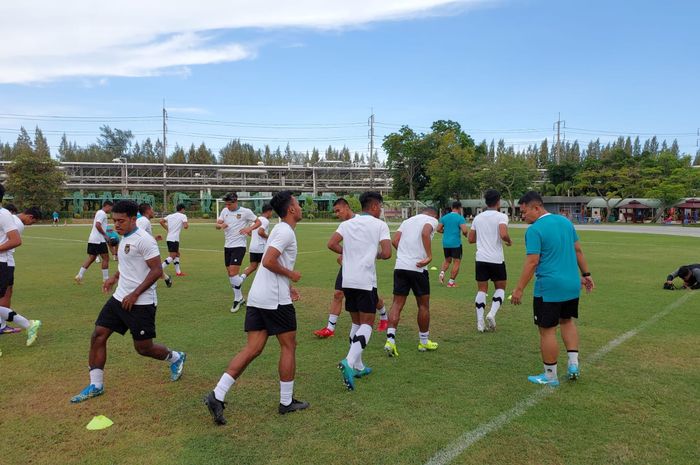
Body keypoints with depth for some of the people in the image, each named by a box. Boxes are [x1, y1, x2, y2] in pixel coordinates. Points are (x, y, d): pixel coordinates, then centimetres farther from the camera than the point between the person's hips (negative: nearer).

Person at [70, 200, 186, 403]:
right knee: (98, 336, 1)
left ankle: (176, 358, 30)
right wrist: (115, 277, 15)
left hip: (141, 303, -9)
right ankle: (96, 385, 13)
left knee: (143, 348, 1)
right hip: (120, 298, 9)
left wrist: (135, 294, -21)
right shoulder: (125, 238, 12)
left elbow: (156, 270, -20)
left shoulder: (144, 240, -17)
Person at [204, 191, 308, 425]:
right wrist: (291, 274, -9)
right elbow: (268, 261, -22)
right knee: (288, 345, 6)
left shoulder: (279, 230, 21)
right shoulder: (286, 231, -11)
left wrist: (287, 287, 19)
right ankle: (286, 401, 16)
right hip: (275, 300, -9)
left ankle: (217, 396, -1)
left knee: (253, 348, 6)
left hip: (257, 297, 9)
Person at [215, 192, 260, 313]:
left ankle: (237, 299, 4)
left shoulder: (246, 211, -8)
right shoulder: (225, 211, 8)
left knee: (233, 274, -14)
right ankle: (240, 298, 25)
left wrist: (249, 228, -20)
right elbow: (217, 224, 7)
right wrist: (221, 225, -17)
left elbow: (258, 222, -1)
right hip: (227, 246, 6)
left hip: (239, 246, -6)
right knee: (230, 274, 10)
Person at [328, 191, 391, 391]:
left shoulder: (347, 223, 11)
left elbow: (331, 244, -2)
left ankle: (358, 367, 22)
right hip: (366, 281, -5)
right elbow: (386, 253, -12)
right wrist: (376, 255, 10)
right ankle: (349, 362, -19)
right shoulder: (380, 225, -2)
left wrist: (348, 253, 13)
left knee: (356, 322, 17)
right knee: (367, 324, 1)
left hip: (348, 281, 5)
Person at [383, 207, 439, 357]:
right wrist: (429, 256, -18)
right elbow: (425, 233, -18)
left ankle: (390, 339, -6)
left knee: (397, 303, 6)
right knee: (423, 305, 11)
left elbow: (395, 241, 9)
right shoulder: (432, 220, 6)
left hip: (400, 266, 5)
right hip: (418, 267, -4)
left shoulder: (408, 220, 22)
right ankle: (424, 342, 24)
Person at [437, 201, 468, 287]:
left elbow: (438, 229, 5)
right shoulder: (460, 218, -8)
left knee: (447, 260, 21)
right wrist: (465, 234, 4)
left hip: (445, 243, 5)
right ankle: (451, 282, 2)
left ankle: (442, 272, -4)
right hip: (456, 243, -5)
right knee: (456, 262, 4)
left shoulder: (444, 217, 7)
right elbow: (464, 231, -17)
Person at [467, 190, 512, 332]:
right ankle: (492, 314, -5)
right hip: (496, 259, -4)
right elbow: (503, 235, -23)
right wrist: (509, 241, -1)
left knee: (482, 290, 9)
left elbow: (470, 239, 13)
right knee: (500, 288, 15)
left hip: (481, 258, 4)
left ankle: (480, 322, 4)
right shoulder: (501, 216, -7)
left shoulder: (478, 217, 9)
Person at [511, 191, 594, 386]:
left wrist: (519, 289, -14)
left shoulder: (534, 230, -15)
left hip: (549, 288, -8)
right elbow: (578, 250, 13)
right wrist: (586, 274, 21)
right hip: (572, 285, 8)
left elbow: (532, 262, -19)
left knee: (547, 330, 4)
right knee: (567, 321, 26)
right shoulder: (565, 221, 8)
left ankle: (550, 376, 15)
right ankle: (573, 364, 20)